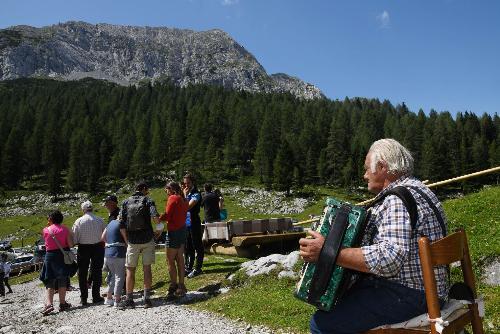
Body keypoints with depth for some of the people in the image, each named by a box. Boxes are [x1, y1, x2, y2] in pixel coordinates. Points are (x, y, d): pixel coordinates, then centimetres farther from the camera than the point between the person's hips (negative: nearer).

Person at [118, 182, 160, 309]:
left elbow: (121, 224, -2)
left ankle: (129, 300, 11)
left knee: (130, 270, 9)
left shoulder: (126, 202, 5)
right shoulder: (148, 200, -2)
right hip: (147, 239, -1)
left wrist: (126, 240, 9)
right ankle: (147, 298, 9)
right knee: (147, 268, 8)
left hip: (133, 241, 1)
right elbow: (155, 216, -20)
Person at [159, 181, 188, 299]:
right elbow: (183, 214, 9)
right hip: (182, 230, 9)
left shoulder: (173, 198, -12)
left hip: (174, 231, -9)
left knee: (170, 261, -1)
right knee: (180, 259, 14)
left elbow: (167, 216, -16)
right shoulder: (182, 199, 12)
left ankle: (174, 287, 2)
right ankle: (181, 287, 20)